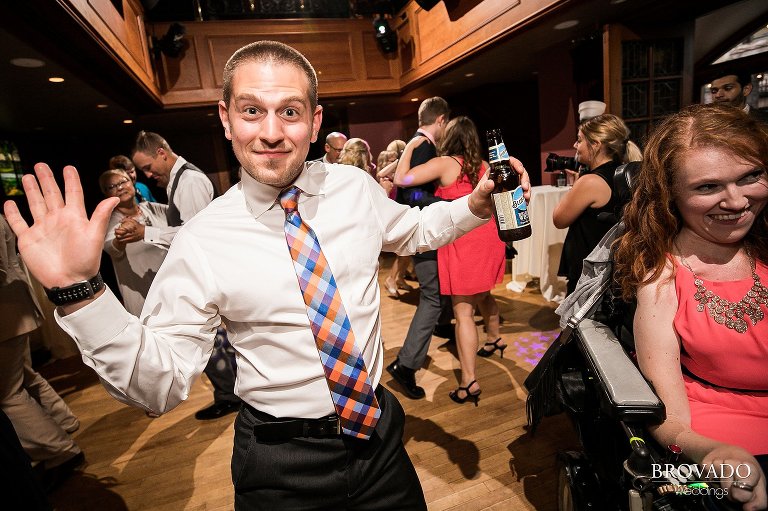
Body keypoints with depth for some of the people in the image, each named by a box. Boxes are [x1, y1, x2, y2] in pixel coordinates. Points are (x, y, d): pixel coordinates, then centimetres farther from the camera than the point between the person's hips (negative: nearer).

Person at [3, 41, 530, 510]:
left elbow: (414, 230, 12)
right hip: (283, 465, -2)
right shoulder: (201, 243, -15)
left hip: (381, 434, 4)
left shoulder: (355, 187, -7)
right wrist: (79, 291, -24)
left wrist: (475, 206, -3)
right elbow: (165, 382, -12)